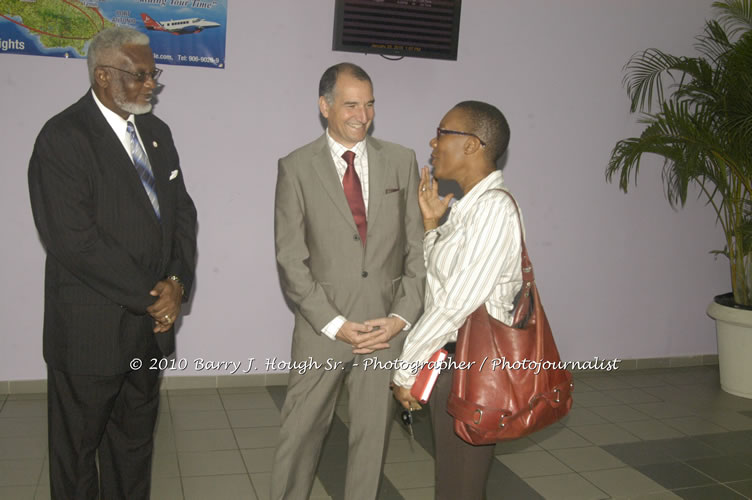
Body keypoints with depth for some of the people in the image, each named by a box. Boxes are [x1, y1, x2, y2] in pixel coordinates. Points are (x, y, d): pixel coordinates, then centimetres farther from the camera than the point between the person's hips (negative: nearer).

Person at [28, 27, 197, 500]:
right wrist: (149, 296, -16)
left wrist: (177, 281, -8)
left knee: (136, 437, 19)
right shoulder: (62, 137, -14)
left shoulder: (156, 131, 9)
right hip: (92, 331, -6)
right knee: (78, 445, 12)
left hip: (152, 319, 7)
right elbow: (74, 239, -21)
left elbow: (181, 209, 8)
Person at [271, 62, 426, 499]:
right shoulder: (296, 168, -2)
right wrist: (335, 324, -12)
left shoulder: (402, 161, 4)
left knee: (374, 431, 12)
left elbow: (419, 247, 3)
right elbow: (291, 259, -5)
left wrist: (403, 316, -7)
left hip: (387, 325, 2)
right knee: (302, 430, 7)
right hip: (322, 327, -1)